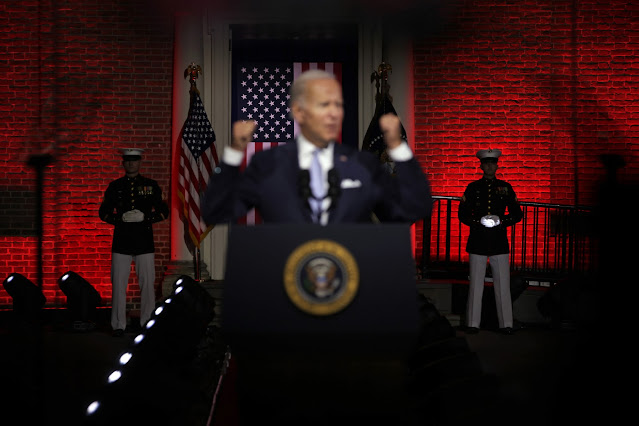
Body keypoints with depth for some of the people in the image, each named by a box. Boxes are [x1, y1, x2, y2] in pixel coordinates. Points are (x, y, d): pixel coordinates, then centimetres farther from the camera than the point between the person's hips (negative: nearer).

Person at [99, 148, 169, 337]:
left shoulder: (151, 185, 7)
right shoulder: (114, 186, 8)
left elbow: (164, 211, 6)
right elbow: (104, 212, 8)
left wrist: (145, 217, -10)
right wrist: (121, 218, -11)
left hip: (144, 241, 0)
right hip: (121, 241, 0)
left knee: (147, 283, 1)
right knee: (118, 284, -1)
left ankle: (147, 322, 13)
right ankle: (118, 325, 8)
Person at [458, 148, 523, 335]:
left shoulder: (505, 187, 10)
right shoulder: (473, 187, 8)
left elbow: (517, 214, 10)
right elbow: (462, 214, 6)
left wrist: (501, 221, -7)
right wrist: (479, 222, -10)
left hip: (499, 242, 1)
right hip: (477, 242, -1)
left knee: (503, 285, 1)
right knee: (475, 284, 1)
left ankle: (506, 324, 7)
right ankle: (472, 324, 7)